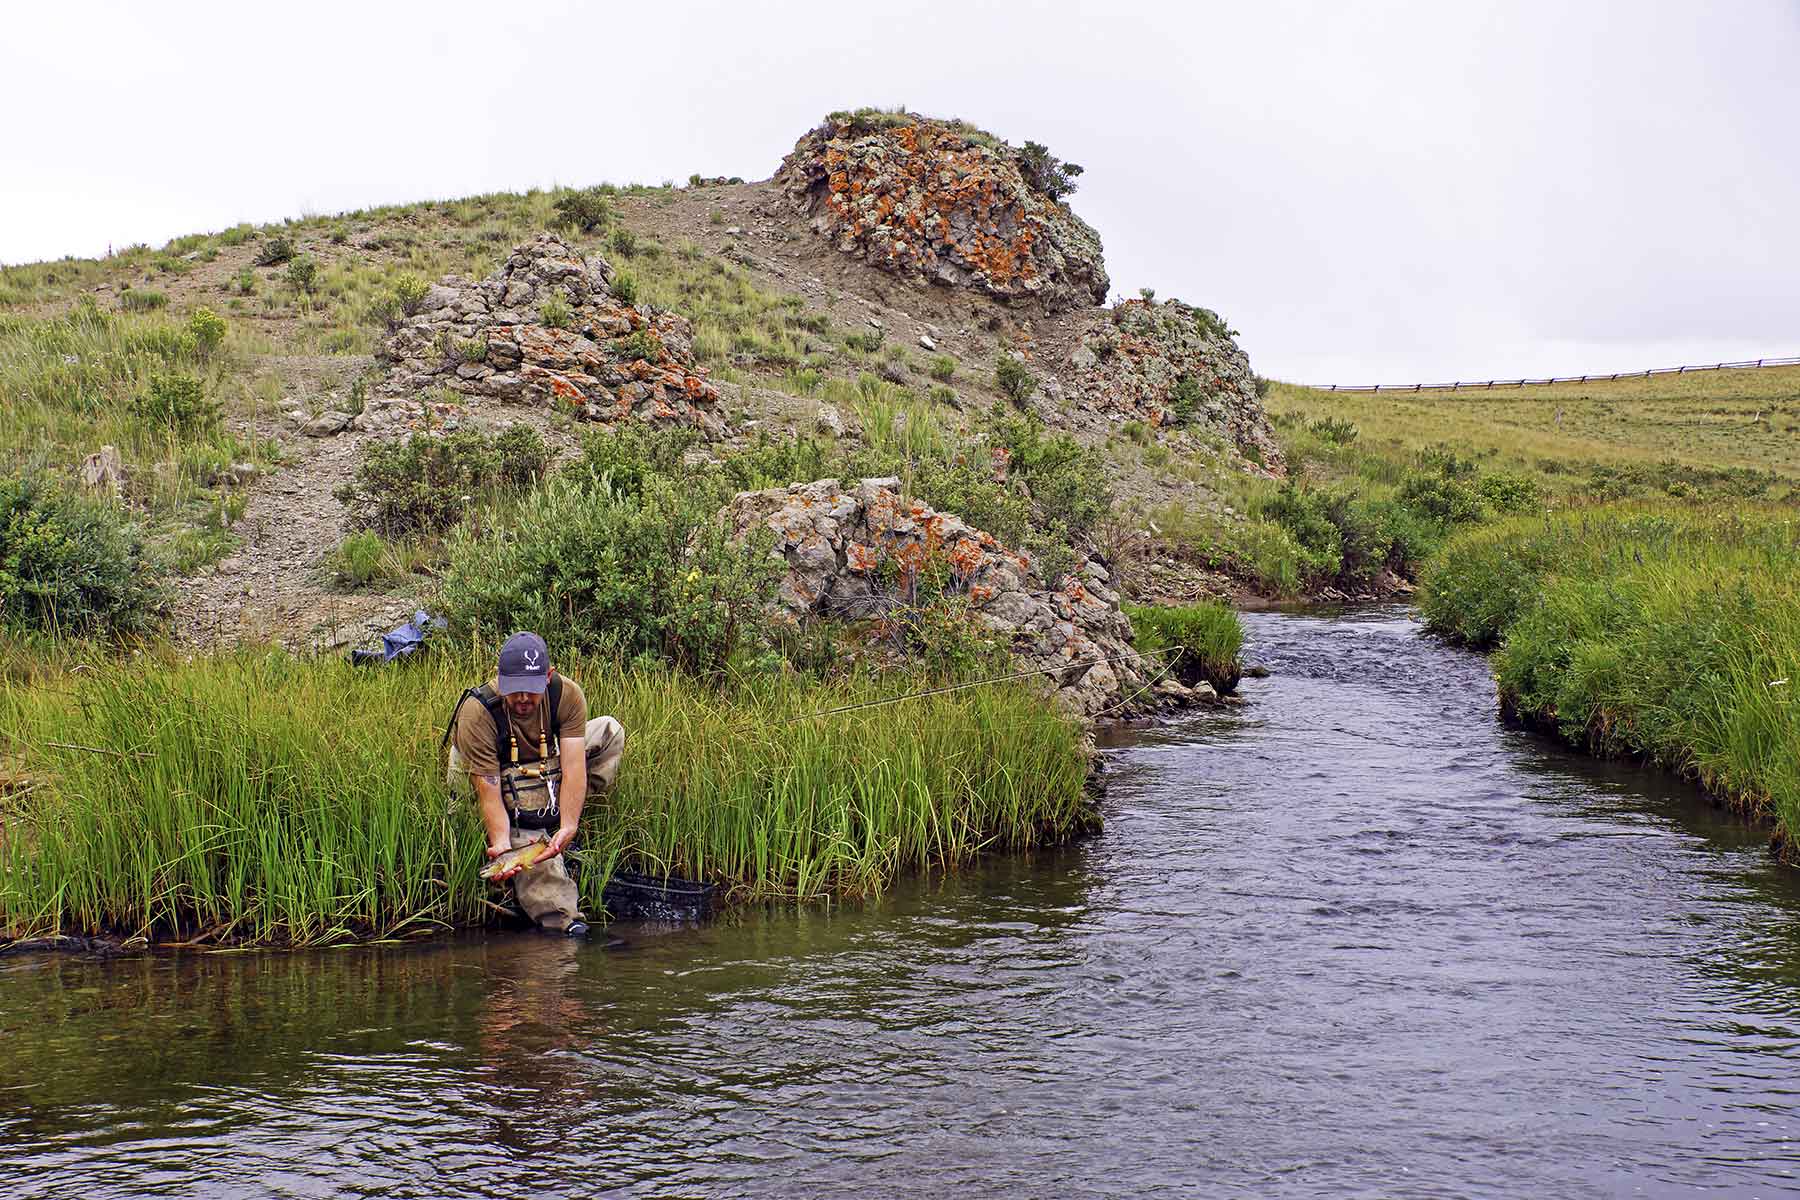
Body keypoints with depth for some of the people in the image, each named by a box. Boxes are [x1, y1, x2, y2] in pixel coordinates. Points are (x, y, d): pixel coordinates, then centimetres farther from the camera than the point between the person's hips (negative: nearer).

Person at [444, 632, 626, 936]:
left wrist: (568, 828, -42)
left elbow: (573, 767, -29)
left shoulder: (567, 694, -24)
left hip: (550, 779, 5)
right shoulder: (476, 713, -31)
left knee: (609, 731, -10)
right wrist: (500, 843, -45)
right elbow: (488, 791, -31)